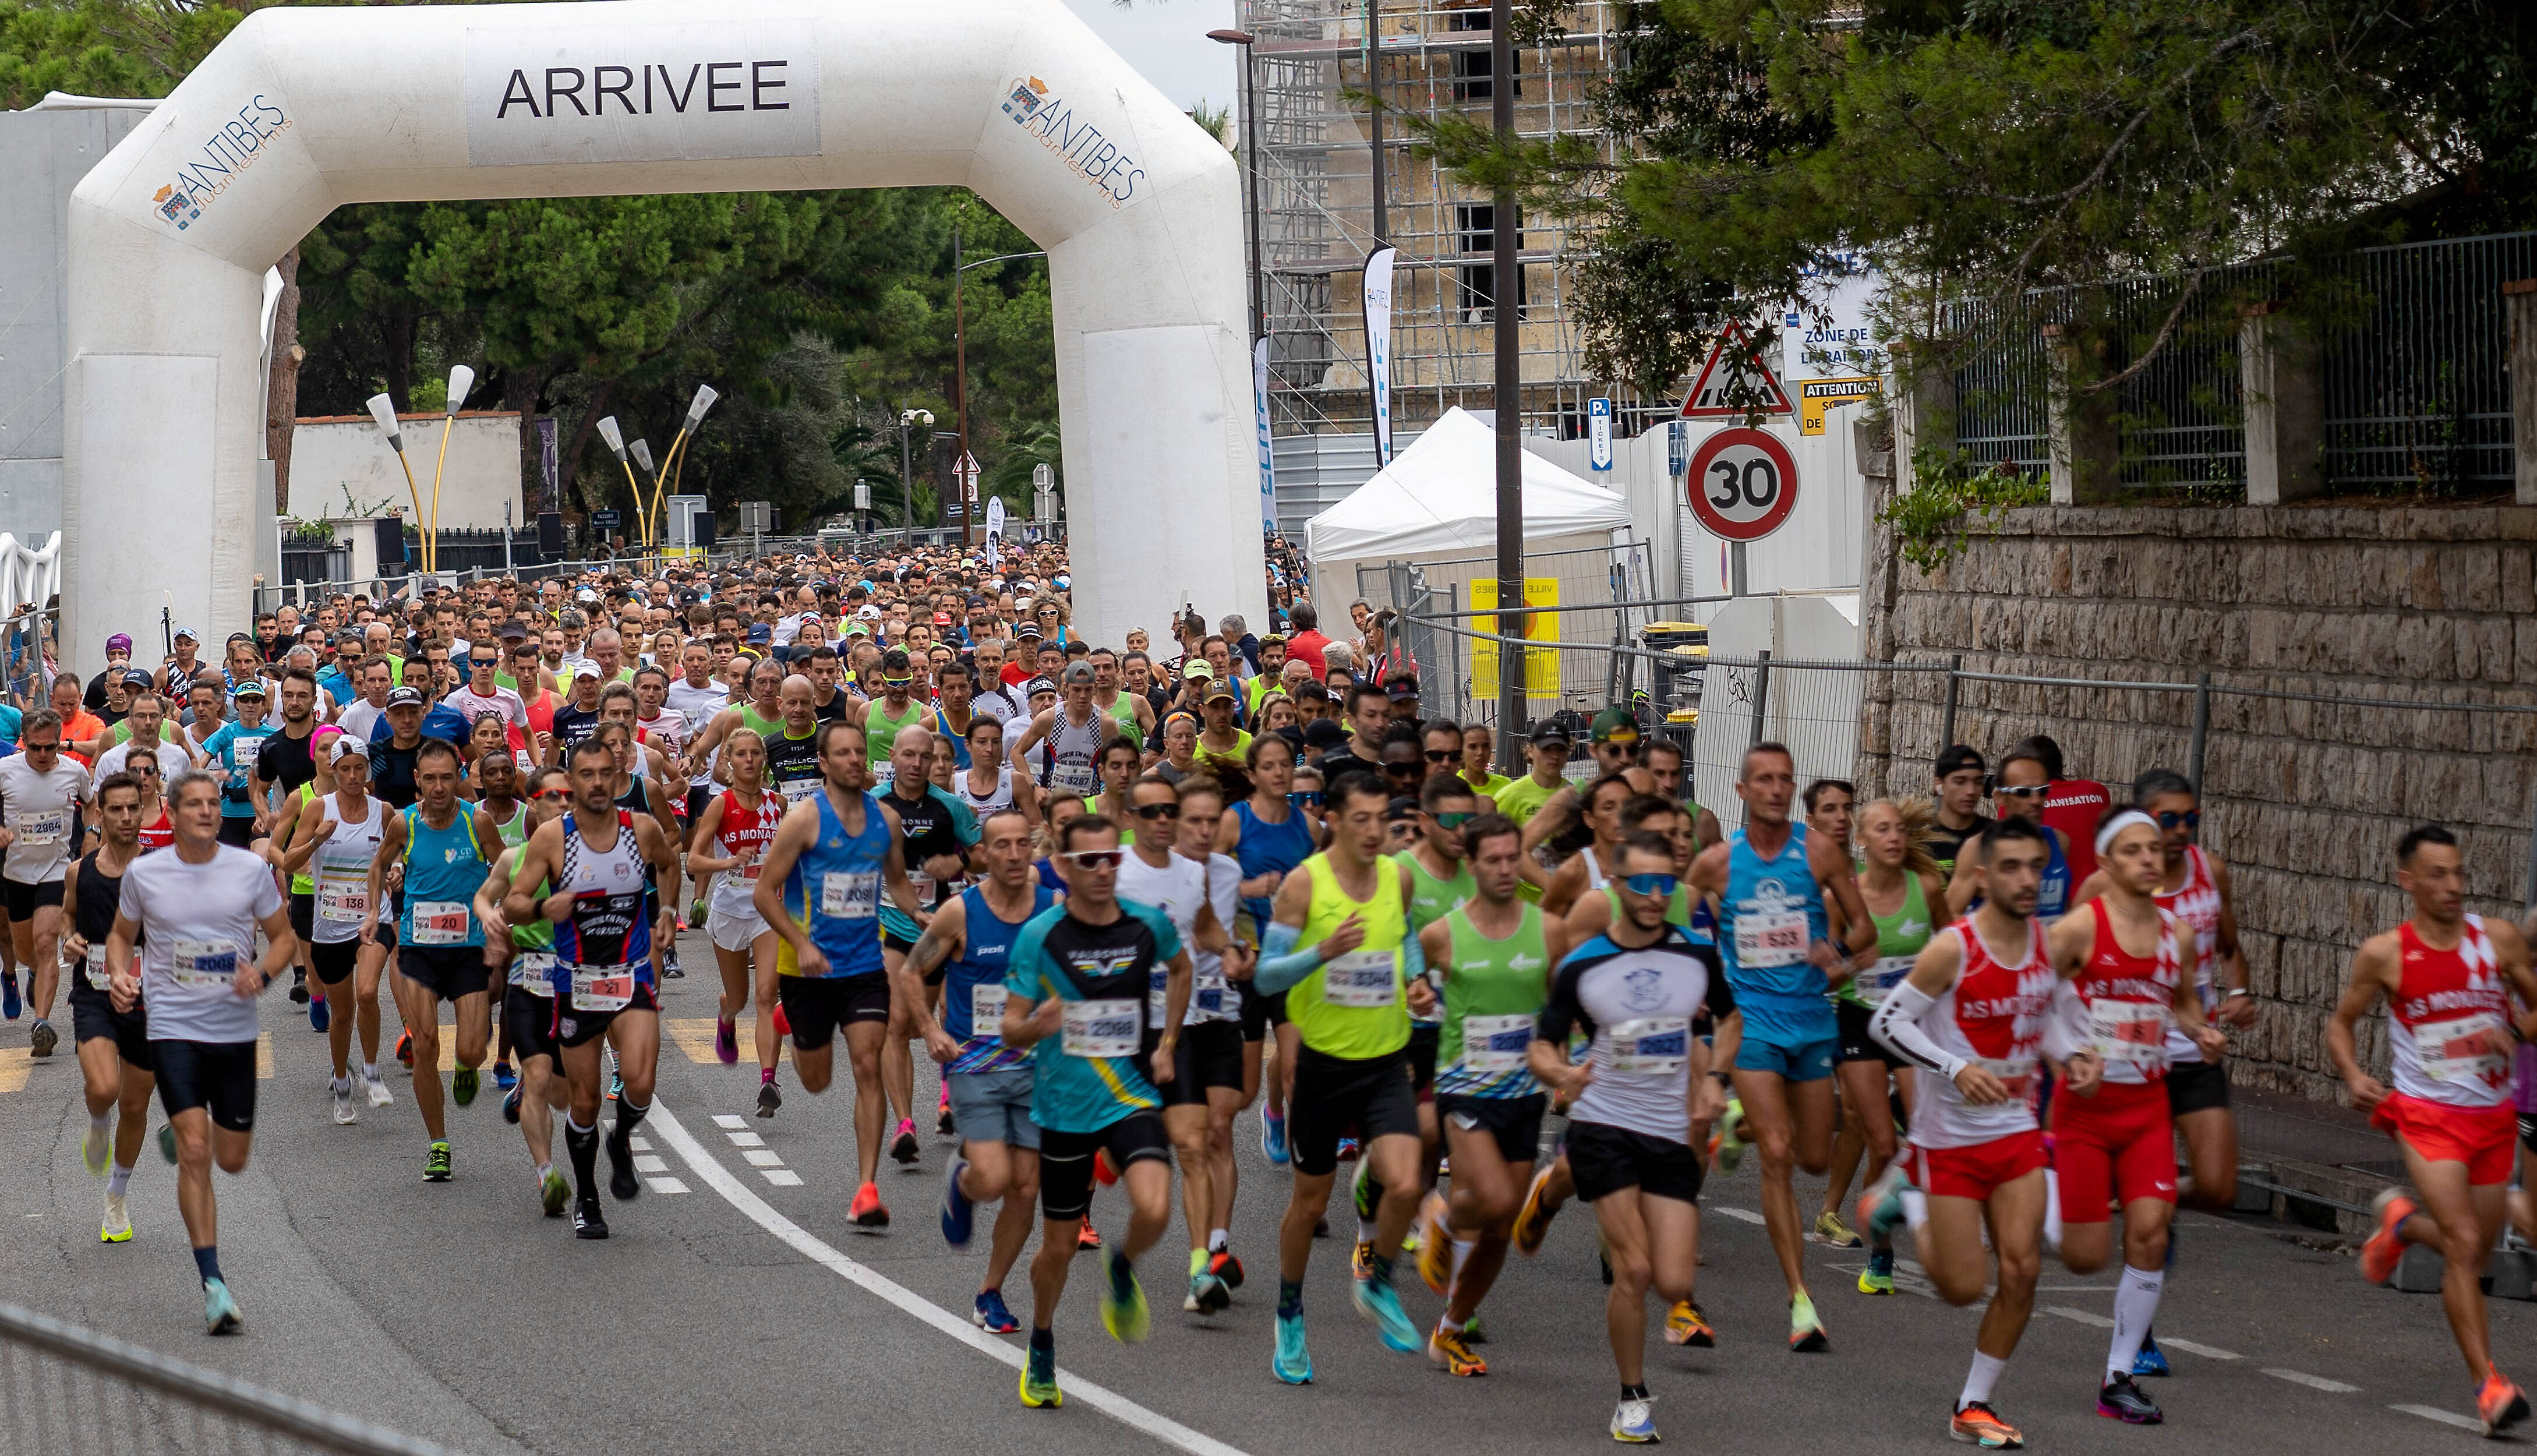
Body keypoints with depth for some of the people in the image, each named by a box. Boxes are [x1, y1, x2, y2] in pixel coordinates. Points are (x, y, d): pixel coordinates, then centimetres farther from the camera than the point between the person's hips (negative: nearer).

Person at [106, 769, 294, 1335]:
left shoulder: (251, 869, -1)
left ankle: (182, 1132, 48)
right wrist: (119, 975, -6)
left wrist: (262, 973, -12)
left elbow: (282, 935, 9)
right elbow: (121, 934, 14)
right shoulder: (143, 873, -2)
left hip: (235, 1029, 2)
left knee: (232, 1159, 10)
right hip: (173, 1028, -2)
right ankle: (213, 1283, -10)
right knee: (195, 1152, -14)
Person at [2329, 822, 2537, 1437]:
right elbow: (2342, 1023, 6)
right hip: (2426, 1114, -4)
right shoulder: (2384, 954, -7)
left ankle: (2402, 1221, 47)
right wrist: (2353, 1076, -12)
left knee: (2476, 1248, 15)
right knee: (2464, 1244, -18)